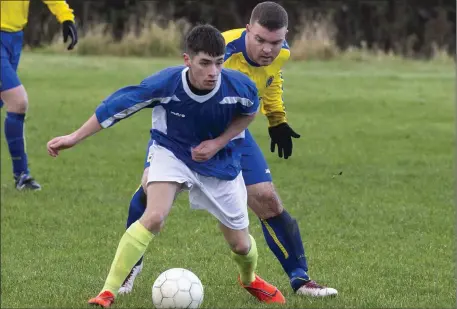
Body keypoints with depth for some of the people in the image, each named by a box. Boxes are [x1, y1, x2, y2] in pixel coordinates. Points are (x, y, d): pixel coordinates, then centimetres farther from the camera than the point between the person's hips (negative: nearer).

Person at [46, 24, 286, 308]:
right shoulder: (165, 84, -31)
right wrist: (75, 138, -15)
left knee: (240, 243, 10)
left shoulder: (239, 86, -28)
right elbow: (117, 105, -19)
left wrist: (219, 142, -16)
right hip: (171, 152, -2)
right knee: (154, 218, -27)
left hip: (220, 160, 2)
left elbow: (249, 112, -3)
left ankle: (250, 279, 47)